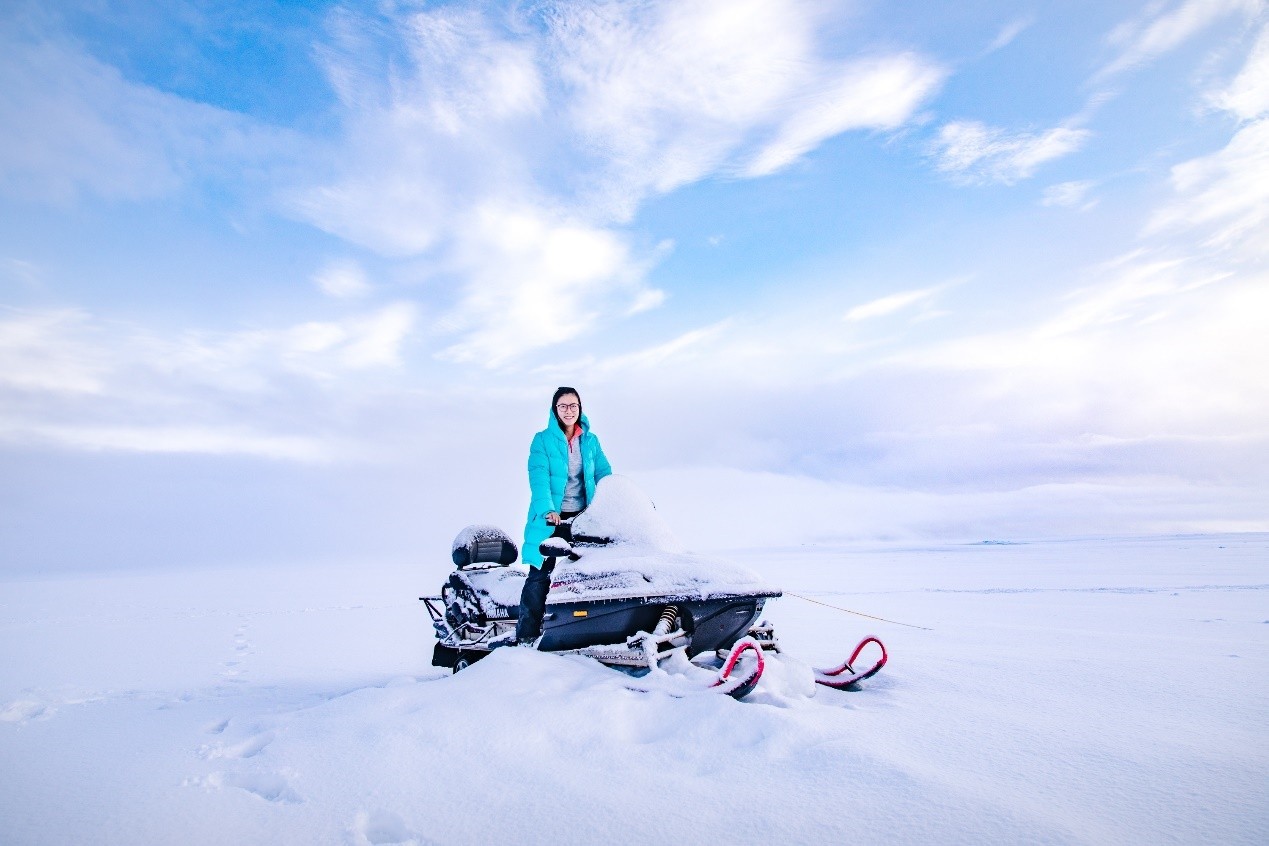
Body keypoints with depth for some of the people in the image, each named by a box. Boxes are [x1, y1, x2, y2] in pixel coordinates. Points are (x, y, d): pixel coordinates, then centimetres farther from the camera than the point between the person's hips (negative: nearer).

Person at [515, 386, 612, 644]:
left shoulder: (591, 441, 10)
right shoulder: (543, 440, -2)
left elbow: (604, 474, 7)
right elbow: (538, 477, -14)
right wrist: (547, 510, -30)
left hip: (583, 517, 4)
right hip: (550, 519, -4)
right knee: (540, 576, -6)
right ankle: (525, 637, 1)